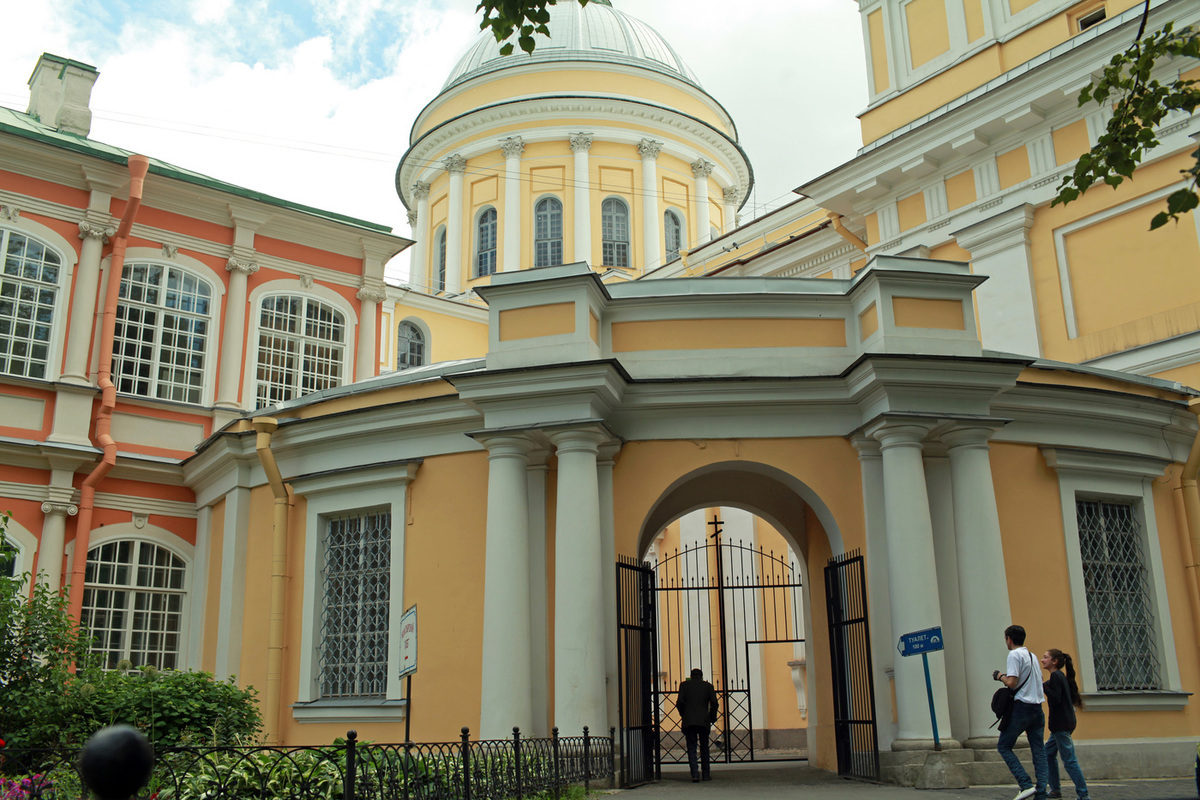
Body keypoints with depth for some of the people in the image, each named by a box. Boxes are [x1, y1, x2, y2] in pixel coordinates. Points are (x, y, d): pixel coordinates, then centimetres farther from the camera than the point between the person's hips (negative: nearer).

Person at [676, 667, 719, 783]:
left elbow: (679, 702, -1)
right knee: (704, 748, 14)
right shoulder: (708, 686, 10)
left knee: (691, 748, 1)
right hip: (704, 721, 1)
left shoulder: (684, 685, 9)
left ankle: (695, 774, -13)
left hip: (688, 721, -1)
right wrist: (712, 717, 10)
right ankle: (706, 774, 17)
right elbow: (714, 702, -1)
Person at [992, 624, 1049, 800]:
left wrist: (1000, 676, 2)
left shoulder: (1014, 655, -10)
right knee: (1038, 750, 7)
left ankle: (1026, 785, -10)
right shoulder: (1032, 656, 16)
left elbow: (1012, 683, -19)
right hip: (1037, 707, 8)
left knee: (1004, 746, 2)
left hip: (1021, 707, -8)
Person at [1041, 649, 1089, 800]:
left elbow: (1056, 699, -22)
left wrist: (1043, 686, -21)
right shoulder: (1061, 676, 16)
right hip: (1063, 723, 10)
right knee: (1048, 754, 14)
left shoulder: (1056, 676, -13)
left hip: (1062, 724, -10)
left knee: (1069, 760, -7)